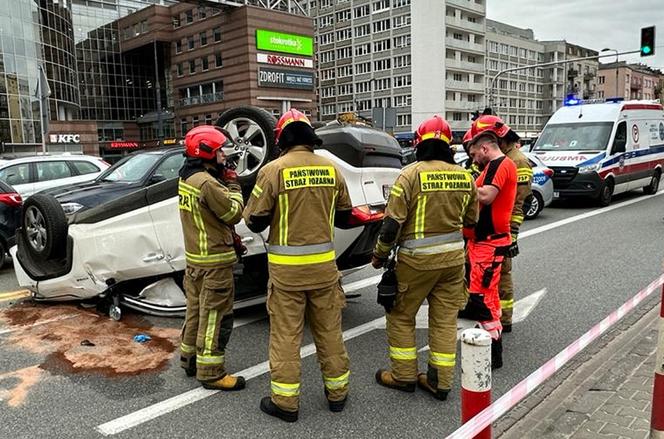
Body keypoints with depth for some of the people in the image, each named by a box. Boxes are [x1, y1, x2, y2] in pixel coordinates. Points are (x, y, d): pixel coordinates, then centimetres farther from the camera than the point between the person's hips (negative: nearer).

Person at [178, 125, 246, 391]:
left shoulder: (186, 178, 8)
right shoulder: (208, 183, -22)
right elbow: (234, 213, -13)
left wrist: (223, 181, 3)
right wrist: (233, 185, -4)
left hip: (194, 258, 10)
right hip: (214, 262, -10)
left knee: (196, 311, 21)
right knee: (215, 317, 0)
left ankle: (190, 359, 35)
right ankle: (210, 373, 9)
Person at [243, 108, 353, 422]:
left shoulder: (274, 169, -10)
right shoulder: (331, 169, 1)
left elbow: (254, 221, -6)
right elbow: (344, 216, 11)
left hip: (286, 266, -3)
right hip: (323, 263, 4)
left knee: (285, 334, 8)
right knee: (329, 329, 16)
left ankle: (285, 402, 18)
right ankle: (337, 392, 30)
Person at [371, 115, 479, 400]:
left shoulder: (411, 174, -13)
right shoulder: (464, 176, 3)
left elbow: (393, 221, -15)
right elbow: (471, 219, 14)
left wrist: (380, 255, -2)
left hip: (417, 258, -5)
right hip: (453, 255, 5)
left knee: (401, 316, 12)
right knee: (445, 319, 13)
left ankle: (404, 375, 21)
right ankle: (441, 382, 23)